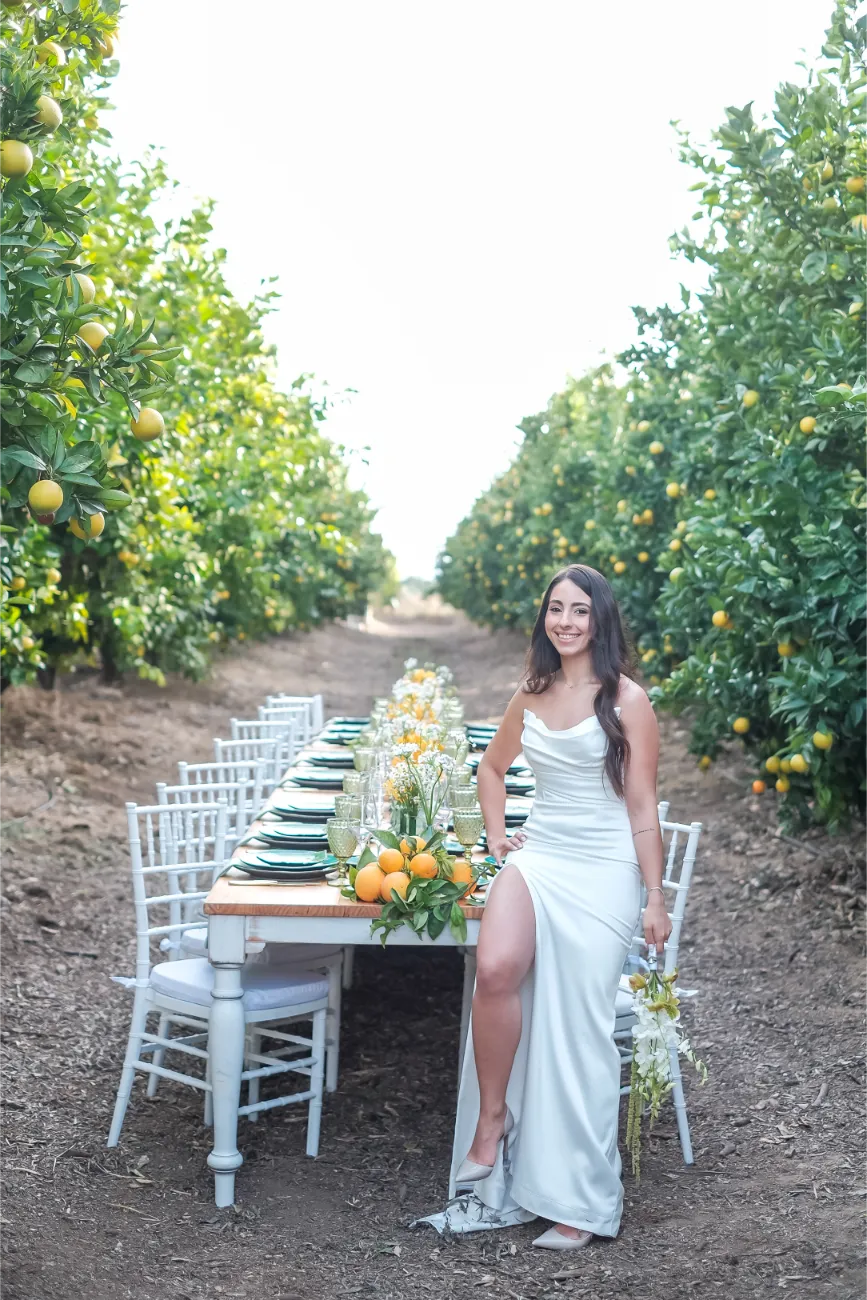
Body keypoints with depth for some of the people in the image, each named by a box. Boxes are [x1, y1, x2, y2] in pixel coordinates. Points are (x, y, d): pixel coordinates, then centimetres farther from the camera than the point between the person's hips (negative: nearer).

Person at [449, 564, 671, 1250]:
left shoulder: (626, 699, -5)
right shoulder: (531, 696, 10)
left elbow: (642, 806, -5)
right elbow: (493, 766, 28)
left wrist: (655, 897, -7)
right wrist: (496, 833, 16)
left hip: (603, 872, -4)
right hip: (536, 857, 4)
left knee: (578, 1027, -3)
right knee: (497, 970, -26)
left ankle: (581, 1200, 8)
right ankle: (492, 1117, -5)